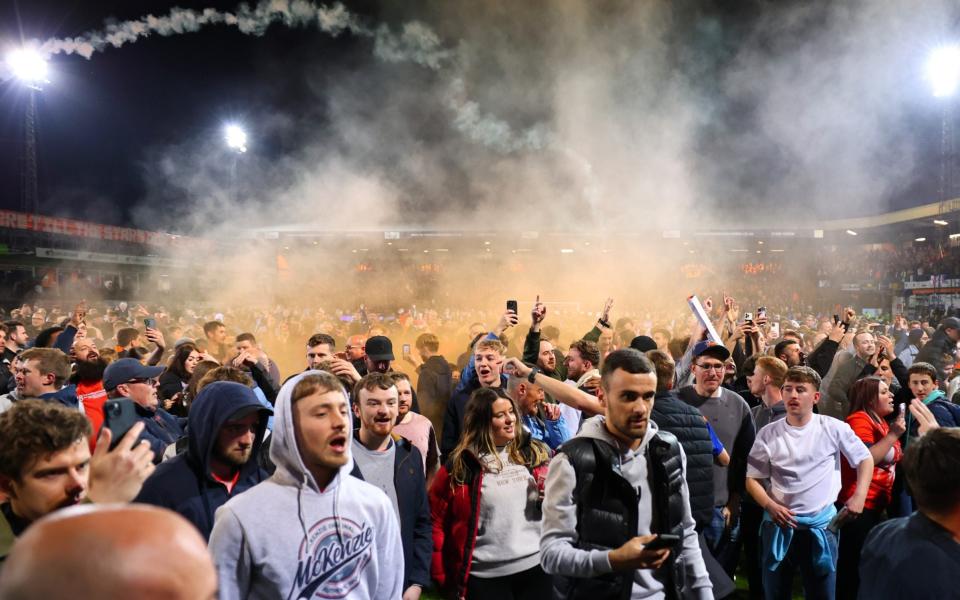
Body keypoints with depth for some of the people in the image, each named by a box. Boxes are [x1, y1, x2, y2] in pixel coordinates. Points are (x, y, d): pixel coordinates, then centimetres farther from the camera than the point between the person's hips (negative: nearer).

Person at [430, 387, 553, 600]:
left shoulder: (534, 453, 4)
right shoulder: (460, 466, -5)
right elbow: (436, 523, -2)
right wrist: (446, 581, -2)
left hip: (536, 566, 3)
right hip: (486, 576, -2)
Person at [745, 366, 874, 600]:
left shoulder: (833, 428, -5)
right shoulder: (768, 434, -3)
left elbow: (865, 458, 7)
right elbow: (752, 478, 1)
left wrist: (859, 496, -5)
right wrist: (770, 506, -14)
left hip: (821, 525, -1)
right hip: (779, 525, 1)